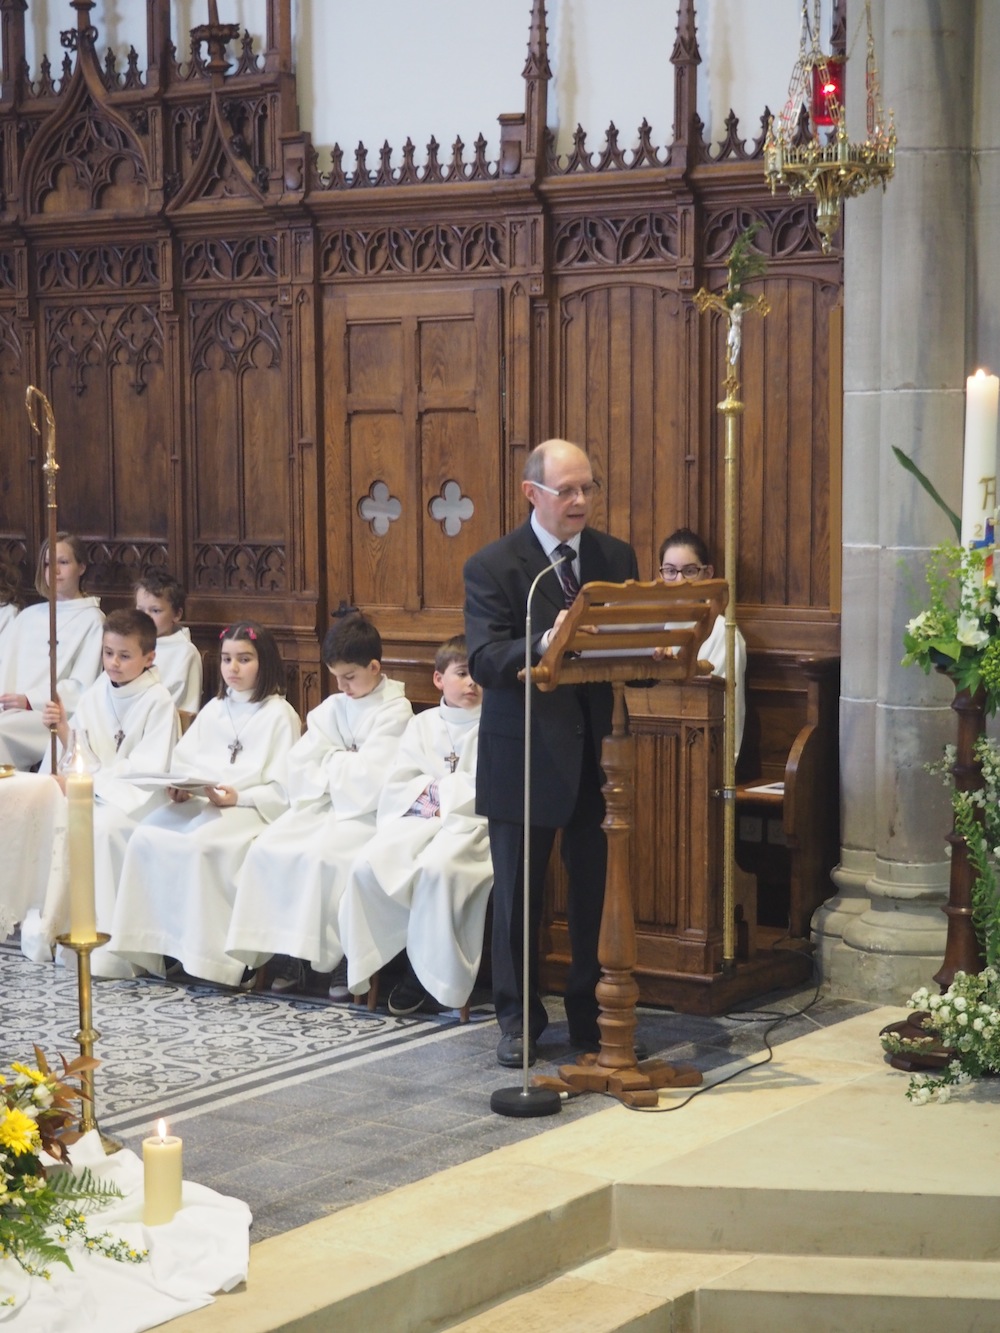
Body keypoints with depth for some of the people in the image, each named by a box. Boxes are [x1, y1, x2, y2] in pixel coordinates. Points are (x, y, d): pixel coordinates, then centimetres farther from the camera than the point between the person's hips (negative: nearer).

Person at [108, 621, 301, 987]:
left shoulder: (279, 715, 1)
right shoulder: (213, 710, 21)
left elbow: (282, 790, -7)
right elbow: (184, 760, 15)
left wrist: (238, 797, -19)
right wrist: (179, 787, -6)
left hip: (253, 808, -6)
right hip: (200, 804, 6)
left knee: (200, 843, -34)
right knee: (146, 836, -21)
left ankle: (210, 955, -27)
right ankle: (153, 941, -19)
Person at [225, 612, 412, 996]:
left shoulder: (395, 711, -5)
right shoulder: (332, 708, 14)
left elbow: (372, 778, -14)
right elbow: (299, 767, 8)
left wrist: (331, 761, 0)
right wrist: (344, 767, -7)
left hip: (368, 814, -6)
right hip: (324, 806, 6)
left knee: (322, 855, -31)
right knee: (268, 849, -16)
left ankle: (340, 959, -19)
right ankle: (290, 951, -13)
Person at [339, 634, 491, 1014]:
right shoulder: (422, 725, 19)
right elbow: (397, 786, 12)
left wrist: (437, 791, -6)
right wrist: (429, 796, -7)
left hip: (471, 823, -4)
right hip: (417, 821, 4)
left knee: (436, 868, -36)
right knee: (369, 864, -25)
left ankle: (433, 974, -20)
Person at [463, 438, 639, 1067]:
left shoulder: (617, 557, 6)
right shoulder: (492, 566, -7)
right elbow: (484, 662, -18)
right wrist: (543, 645, -35)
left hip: (597, 750, 3)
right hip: (526, 755, -3)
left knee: (599, 892, 7)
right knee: (518, 895, 8)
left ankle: (595, 1015, 23)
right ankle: (519, 1020, 23)